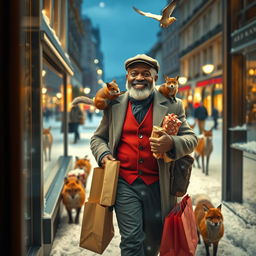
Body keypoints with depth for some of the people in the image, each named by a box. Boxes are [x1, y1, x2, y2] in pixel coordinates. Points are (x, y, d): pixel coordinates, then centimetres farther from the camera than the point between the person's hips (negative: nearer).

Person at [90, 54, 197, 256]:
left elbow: (191, 139, 2)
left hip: (157, 185, 1)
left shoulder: (172, 105, 2)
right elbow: (98, 138, 16)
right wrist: (103, 154, -6)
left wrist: (172, 143, -21)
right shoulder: (114, 105, 6)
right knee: (131, 240, -8)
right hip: (125, 184, -1)